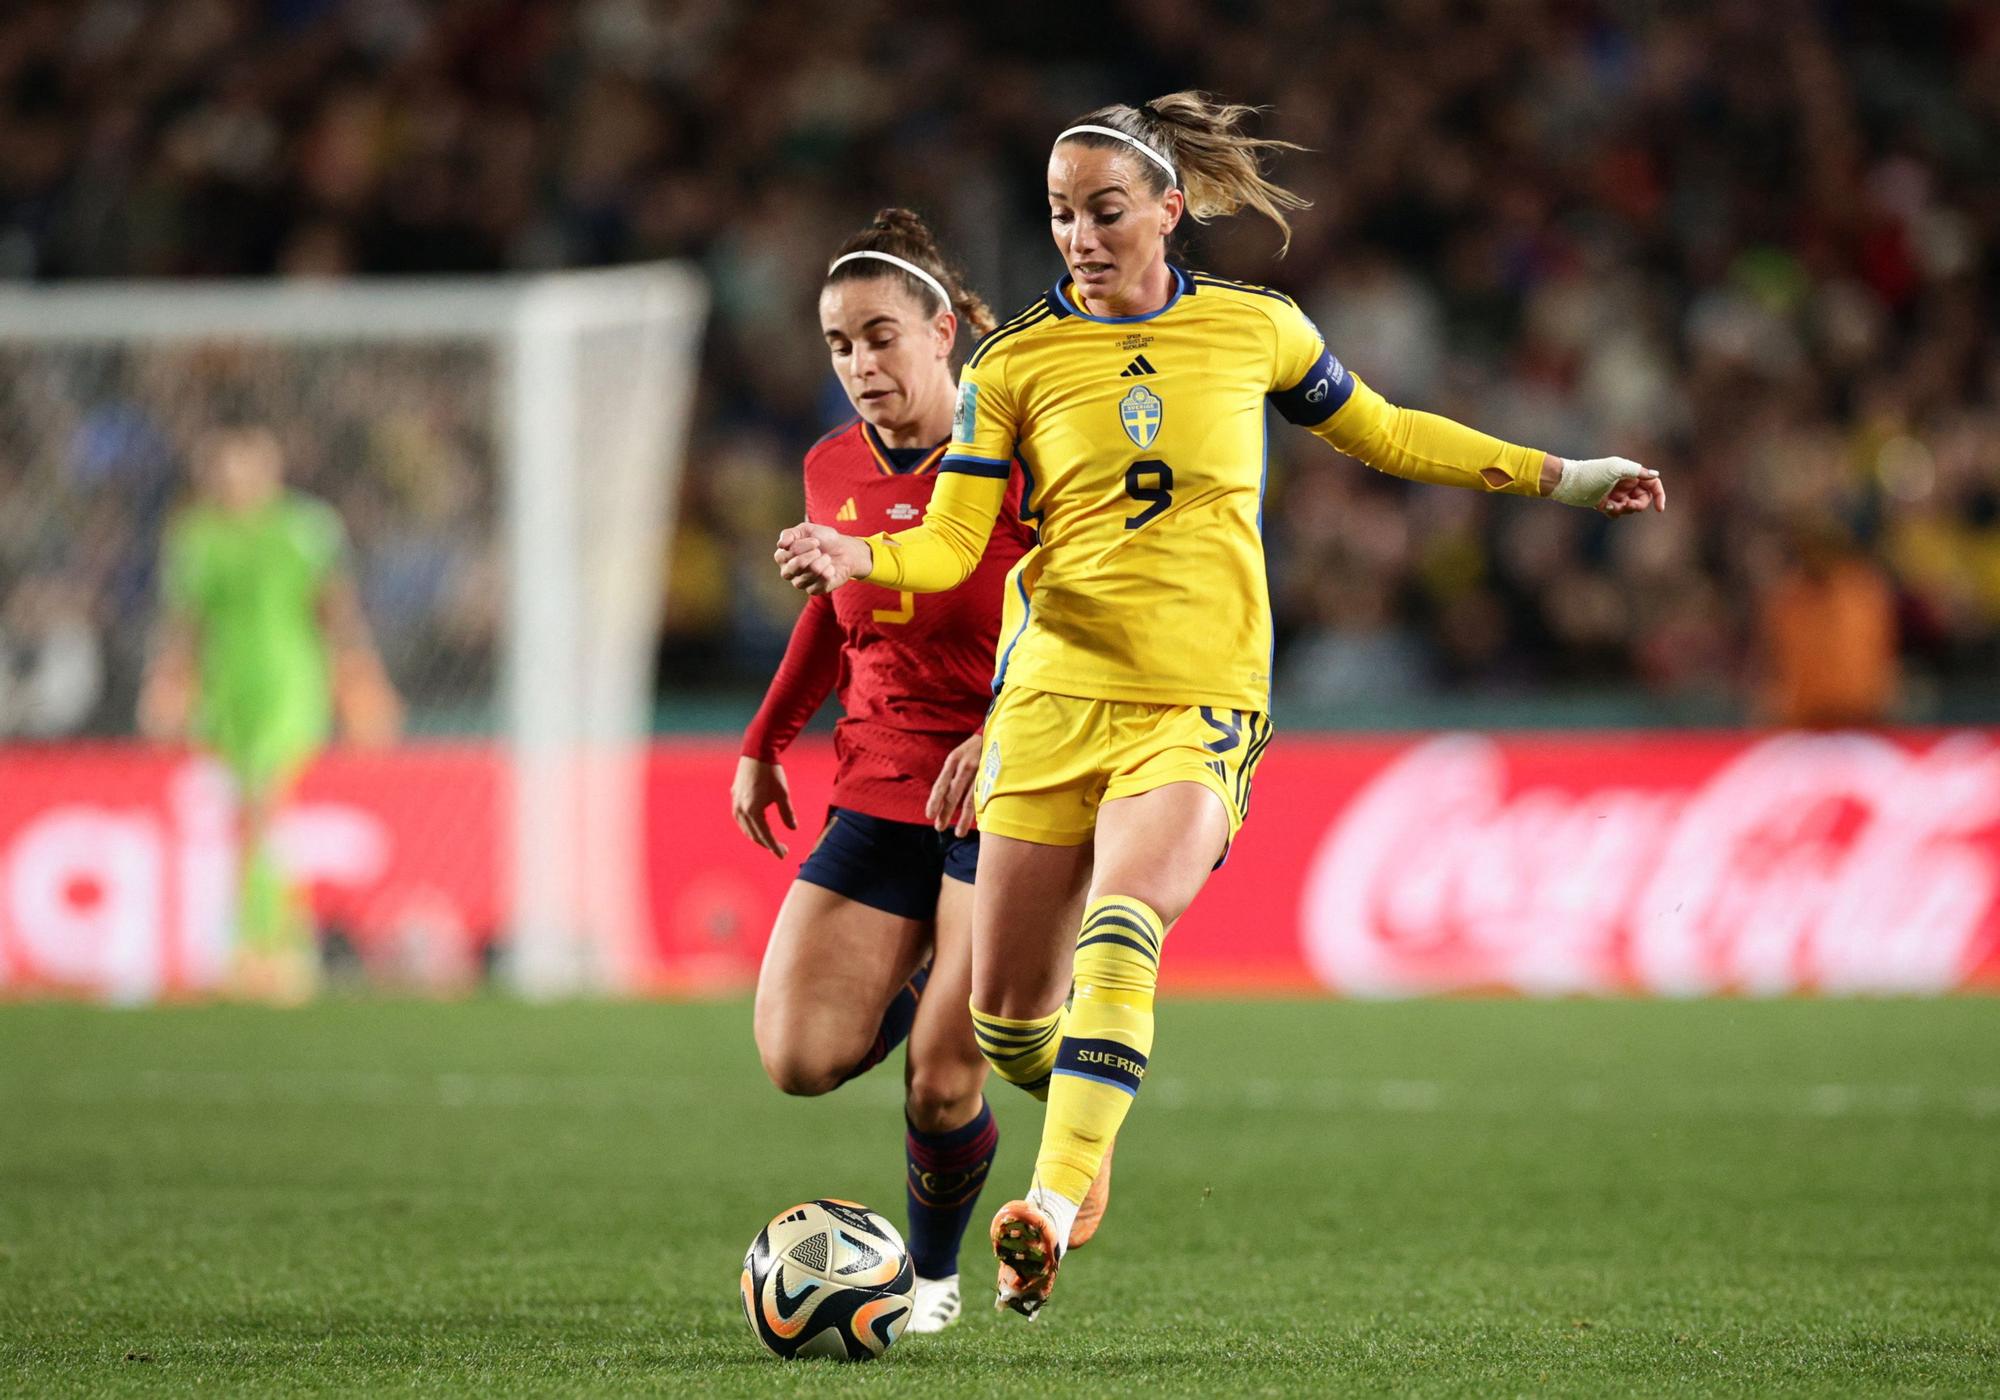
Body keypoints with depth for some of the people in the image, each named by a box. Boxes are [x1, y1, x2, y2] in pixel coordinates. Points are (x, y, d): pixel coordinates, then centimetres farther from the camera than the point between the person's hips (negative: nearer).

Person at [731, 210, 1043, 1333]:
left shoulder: (1018, 464, -12)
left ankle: (935, 1274, 17)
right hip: (879, 797, 5)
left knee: (942, 1089, -12)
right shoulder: (834, 471, 5)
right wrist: (765, 743, 17)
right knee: (800, 1058, -10)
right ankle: (928, 988, 24)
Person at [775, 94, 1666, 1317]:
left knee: (1120, 932, -28)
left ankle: (1055, 1208, -36)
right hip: (1054, 696, 2)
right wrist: (859, 559, -22)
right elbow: (950, 541, 0)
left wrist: (1558, 477, 24)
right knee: (1006, 1014, 2)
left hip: (1201, 705, -2)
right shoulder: (1013, 364, 4)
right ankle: (1084, 1124, 36)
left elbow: (1381, 433, 22)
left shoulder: (1255, 329, 6)